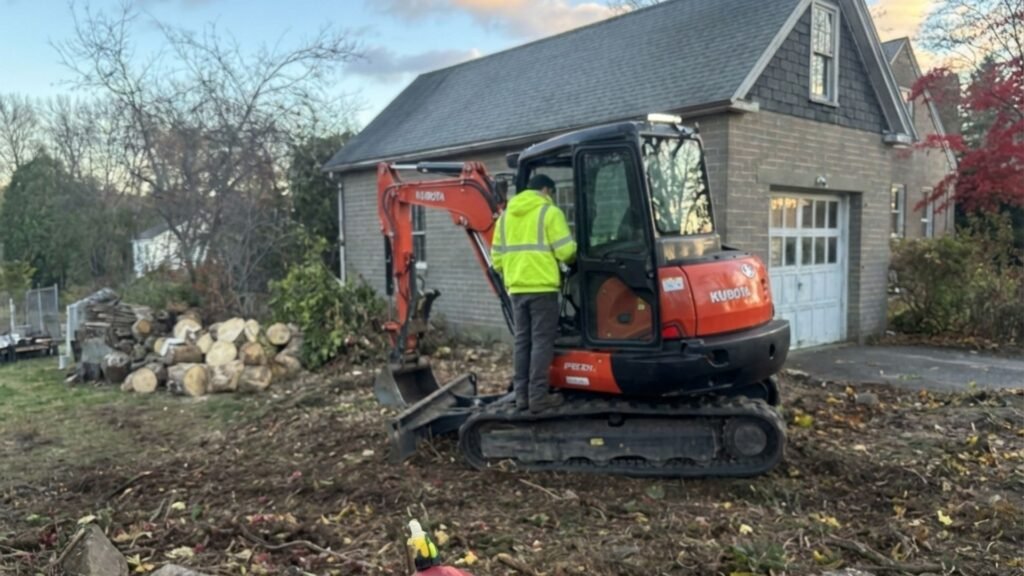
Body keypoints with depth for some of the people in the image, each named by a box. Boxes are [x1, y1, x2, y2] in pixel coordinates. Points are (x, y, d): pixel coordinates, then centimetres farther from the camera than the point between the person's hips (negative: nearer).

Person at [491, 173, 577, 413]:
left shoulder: (506, 216, 16)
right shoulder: (549, 212, -3)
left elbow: (497, 257, 14)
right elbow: (565, 250, -10)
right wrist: (571, 260, 11)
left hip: (517, 288, 6)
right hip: (542, 286, -6)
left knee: (522, 341, 11)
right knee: (542, 341, -2)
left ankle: (522, 395, 14)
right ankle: (538, 396, -2)